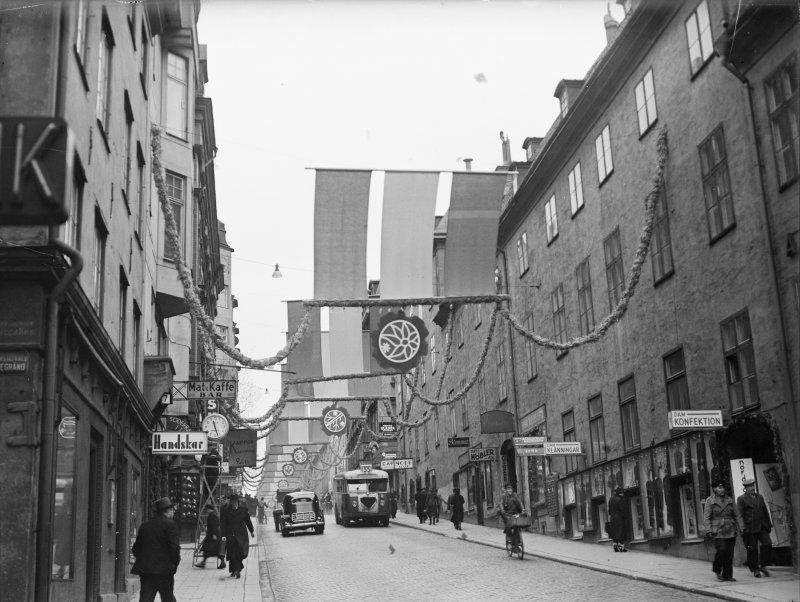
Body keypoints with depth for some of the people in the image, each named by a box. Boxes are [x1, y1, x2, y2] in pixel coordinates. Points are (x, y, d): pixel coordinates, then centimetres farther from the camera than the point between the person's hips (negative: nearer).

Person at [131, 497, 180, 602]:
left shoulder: (145, 525, 11)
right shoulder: (170, 524, -8)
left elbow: (136, 548, 13)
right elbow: (174, 547, -14)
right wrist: (175, 563, 0)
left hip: (145, 569, 5)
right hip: (164, 570, -5)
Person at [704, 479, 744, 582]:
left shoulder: (729, 500, 12)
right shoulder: (710, 501, 0)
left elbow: (737, 515, 13)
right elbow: (706, 517, -2)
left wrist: (741, 527, 2)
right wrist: (709, 530, -12)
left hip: (730, 531, 4)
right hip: (718, 531, -4)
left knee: (729, 553, 1)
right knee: (722, 549, -18)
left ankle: (727, 575, 10)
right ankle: (717, 570, 6)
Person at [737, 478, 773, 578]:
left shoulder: (759, 497, 15)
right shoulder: (741, 499, -4)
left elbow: (765, 512, 19)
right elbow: (740, 515, -8)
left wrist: (769, 524, 14)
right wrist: (743, 528, -13)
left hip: (762, 527, 5)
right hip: (750, 528, -5)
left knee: (767, 544, -8)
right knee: (752, 550, -1)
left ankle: (762, 566, 7)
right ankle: (755, 570, 12)